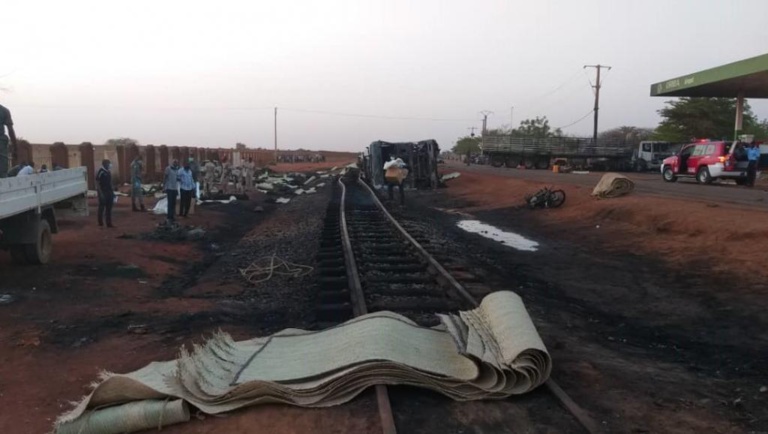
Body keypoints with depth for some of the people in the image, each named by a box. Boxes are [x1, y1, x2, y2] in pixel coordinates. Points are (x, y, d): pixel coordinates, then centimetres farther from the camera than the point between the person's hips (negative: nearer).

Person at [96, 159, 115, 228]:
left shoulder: (108, 172, 12)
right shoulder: (100, 172, -11)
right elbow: (97, 183, -14)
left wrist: (112, 191, 14)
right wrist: (100, 193, -20)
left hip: (109, 192, 7)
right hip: (103, 193, -7)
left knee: (109, 208, 6)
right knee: (102, 207, 2)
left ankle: (109, 223, 8)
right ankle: (100, 222, 13)